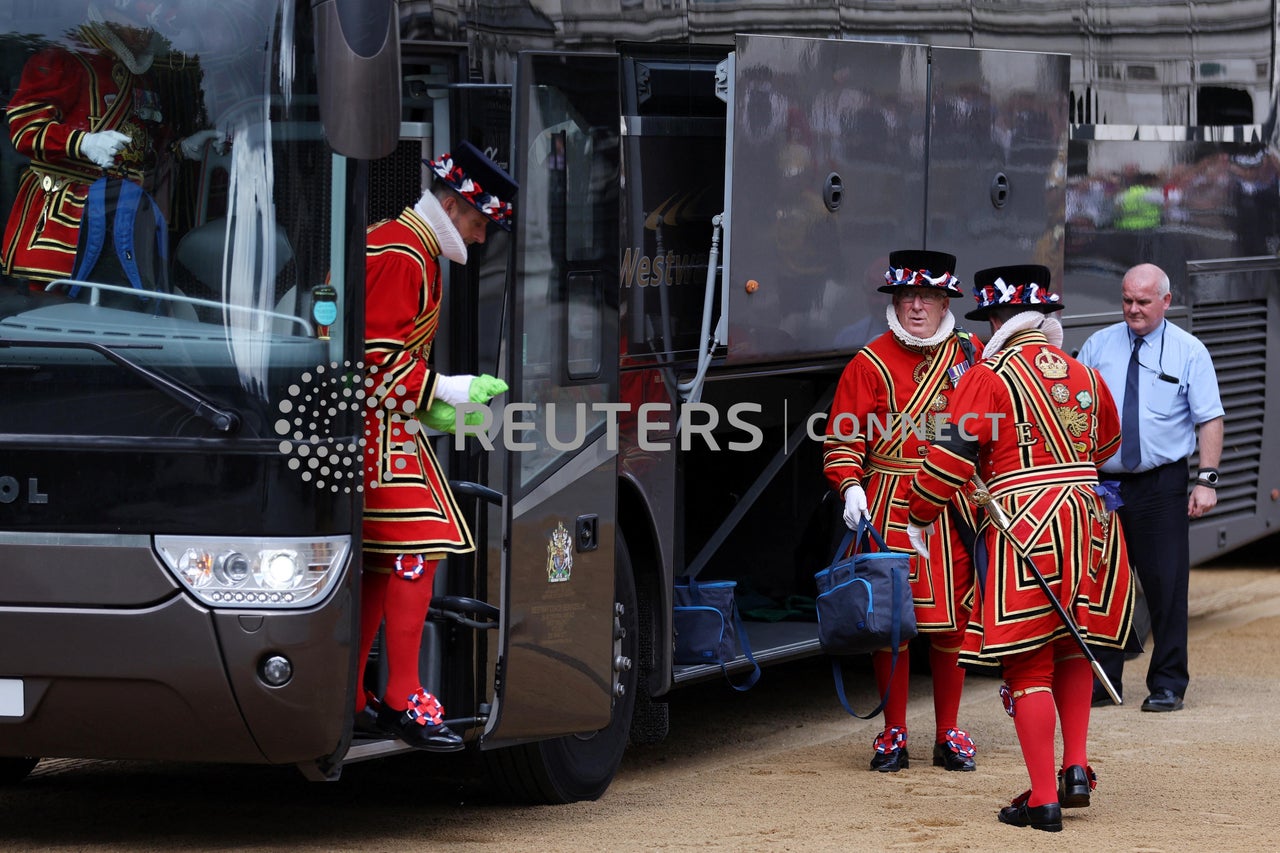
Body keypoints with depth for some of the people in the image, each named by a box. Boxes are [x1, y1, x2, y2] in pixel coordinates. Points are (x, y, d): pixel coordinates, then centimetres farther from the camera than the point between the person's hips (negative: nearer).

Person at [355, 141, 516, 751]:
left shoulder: (401, 245, 19)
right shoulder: (401, 258, -16)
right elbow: (377, 360, -22)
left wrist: (430, 407, 16)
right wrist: (446, 391, -16)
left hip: (385, 424, 11)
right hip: (379, 429, -11)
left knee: (382, 562, 12)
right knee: (417, 550, -13)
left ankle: (348, 701, 15)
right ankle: (404, 700, -14)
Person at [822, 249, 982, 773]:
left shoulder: (971, 356, 10)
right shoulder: (870, 364, 0)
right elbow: (843, 440, -2)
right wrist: (852, 489, -18)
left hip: (956, 509, 2)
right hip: (890, 509, -2)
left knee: (952, 622, 5)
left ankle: (948, 733, 16)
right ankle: (893, 734, 10)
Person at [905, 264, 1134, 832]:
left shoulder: (990, 376, -6)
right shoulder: (1083, 374, 12)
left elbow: (952, 456, -9)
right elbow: (1108, 442, 29)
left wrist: (919, 518, 4)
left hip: (1022, 527, -5)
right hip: (1083, 519, 5)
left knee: (1029, 661, -1)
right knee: (1071, 645, 23)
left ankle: (1043, 799, -2)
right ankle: (1076, 768, 16)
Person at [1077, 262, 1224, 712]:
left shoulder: (1189, 353, 2)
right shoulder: (1098, 346, 8)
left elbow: (1209, 419, -1)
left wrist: (1207, 479, -11)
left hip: (1162, 486, -2)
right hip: (1102, 483, 2)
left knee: (1166, 585, -1)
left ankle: (1167, 685, 8)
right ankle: (1100, 681, 12)